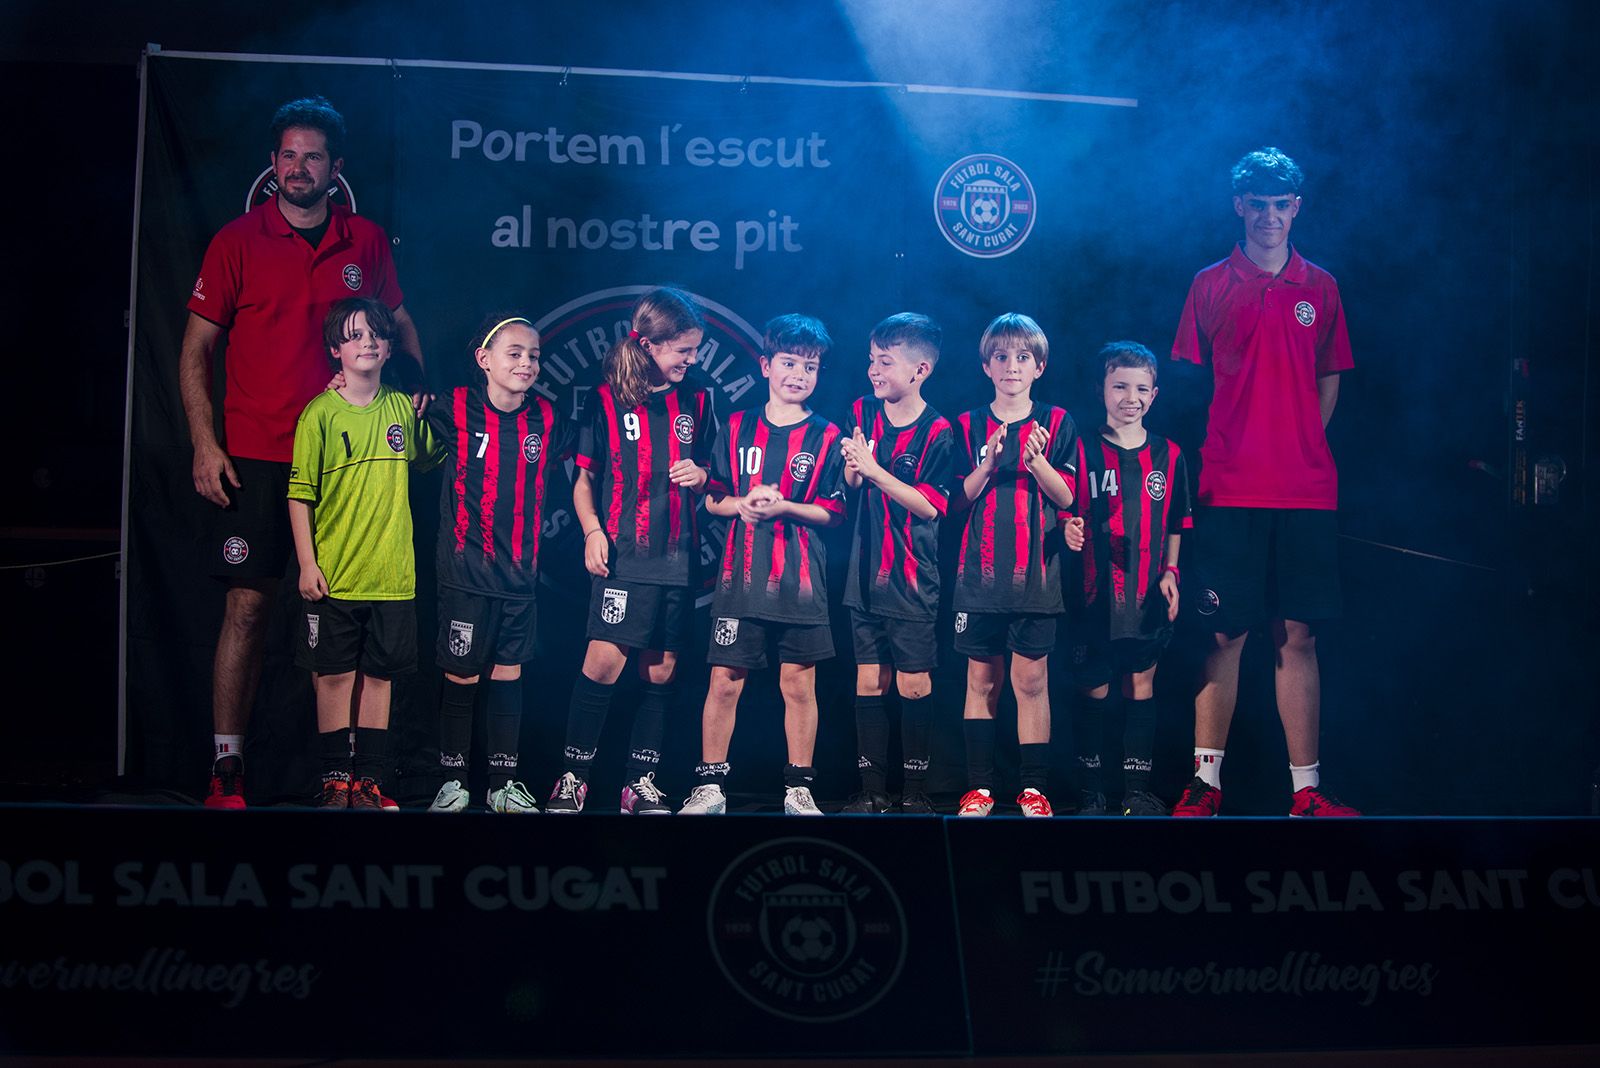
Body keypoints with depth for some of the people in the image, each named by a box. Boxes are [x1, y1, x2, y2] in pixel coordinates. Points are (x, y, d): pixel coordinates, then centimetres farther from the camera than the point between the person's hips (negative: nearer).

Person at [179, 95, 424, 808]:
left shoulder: (366, 242, 8)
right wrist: (205, 445, -7)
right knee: (247, 604, -6)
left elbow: (399, 327, 21)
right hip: (256, 455, -2)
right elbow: (196, 349, 2)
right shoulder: (238, 242, 1)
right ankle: (226, 770, -1)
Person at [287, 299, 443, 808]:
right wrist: (307, 563, -9)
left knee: (379, 674, 6)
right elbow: (300, 495, -4)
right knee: (334, 674, 2)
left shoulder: (402, 409, 6)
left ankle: (369, 777, 13)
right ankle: (335, 777, 10)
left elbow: (424, 460, 25)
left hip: (391, 572, 3)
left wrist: (426, 416, 10)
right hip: (334, 574, -3)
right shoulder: (320, 413, -4)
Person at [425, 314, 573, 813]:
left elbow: (582, 456, 19)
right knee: (461, 678, 1)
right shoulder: (456, 410, -6)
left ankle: (504, 783, 18)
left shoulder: (546, 420, 3)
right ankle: (452, 782, 12)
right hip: (466, 571, -3)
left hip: (520, 574, 3)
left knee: (509, 676, 9)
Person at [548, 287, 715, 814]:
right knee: (604, 661, -14)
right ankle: (573, 777, -3)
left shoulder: (695, 402, 12)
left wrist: (700, 476, -2)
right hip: (624, 554, -4)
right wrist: (593, 531, -10)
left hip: (678, 557, 4)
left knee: (662, 673, 4)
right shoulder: (608, 400, 2)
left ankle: (641, 783, 13)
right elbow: (584, 479, 5)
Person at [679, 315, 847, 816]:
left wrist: (783, 507, -14)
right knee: (724, 681, 0)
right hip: (741, 576, 1)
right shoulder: (737, 428, 8)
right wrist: (742, 504, -11)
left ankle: (799, 789, 14)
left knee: (799, 684, 4)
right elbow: (712, 497, 9)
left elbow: (834, 511, -1)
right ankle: (709, 787, 8)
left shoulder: (826, 437, 4)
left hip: (801, 580, -1)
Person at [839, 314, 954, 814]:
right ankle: (872, 790, 14)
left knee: (914, 684, 0)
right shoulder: (863, 413, 5)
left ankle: (915, 791, 10)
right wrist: (852, 467, -9)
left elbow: (929, 505, -15)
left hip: (912, 579, -4)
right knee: (869, 682, 7)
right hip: (865, 574, 4)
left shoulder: (937, 432, -10)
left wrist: (874, 469, -21)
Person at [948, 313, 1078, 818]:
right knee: (982, 680, 4)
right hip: (980, 572, 1)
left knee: (1032, 679, -3)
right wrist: (988, 463, -13)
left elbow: (1066, 497, -1)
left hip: (1036, 574, -1)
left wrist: (1036, 460, -17)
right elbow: (960, 499, 3)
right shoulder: (969, 426, 8)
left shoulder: (1056, 423, 5)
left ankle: (1034, 789, 3)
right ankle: (979, 787, 9)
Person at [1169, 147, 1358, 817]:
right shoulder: (1210, 286, 6)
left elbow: (1329, 380, 17)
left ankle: (1306, 789, 7)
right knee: (1224, 635, -1)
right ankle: (1206, 781, 7)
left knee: (1298, 636, 3)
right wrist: (1218, 452, -1)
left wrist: (1303, 447, 5)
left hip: (1306, 490, 2)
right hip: (1229, 490, -2)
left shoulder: (1320, 287, 12)